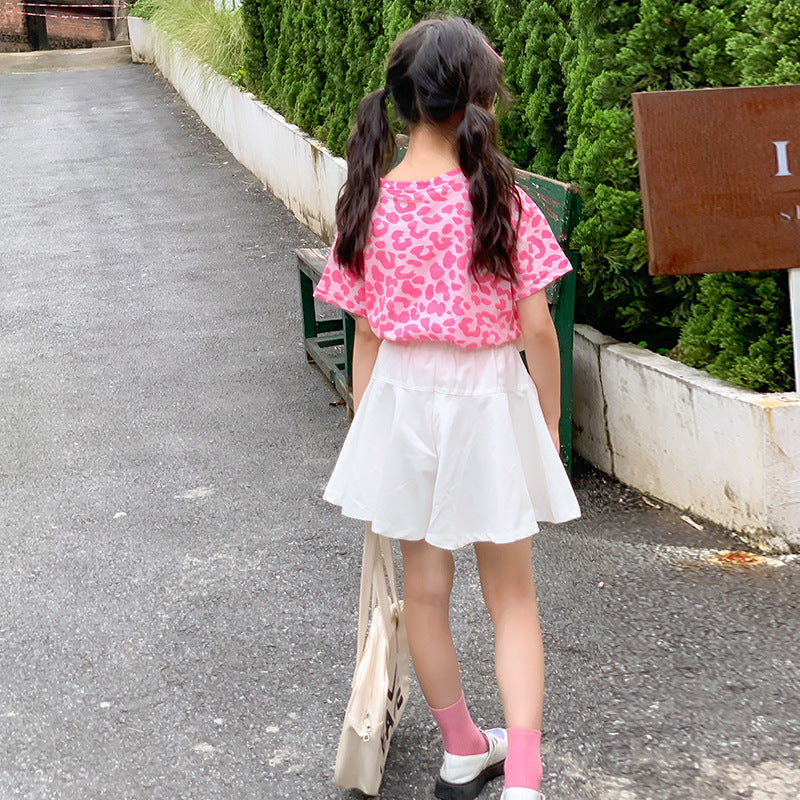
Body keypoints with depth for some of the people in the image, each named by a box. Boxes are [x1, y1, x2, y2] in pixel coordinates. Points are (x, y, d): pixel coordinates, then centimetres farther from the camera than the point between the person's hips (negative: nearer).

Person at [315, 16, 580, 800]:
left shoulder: (370, 204, -6)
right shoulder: (501, 199, -14)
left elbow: (365, 333, -1)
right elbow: (536, 329, -11)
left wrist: (364, 426, 10)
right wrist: (550, 426, 2)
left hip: (402, 398, 3)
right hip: (490, 400, -2)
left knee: (425, 589, 16)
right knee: (512, 597, 11)